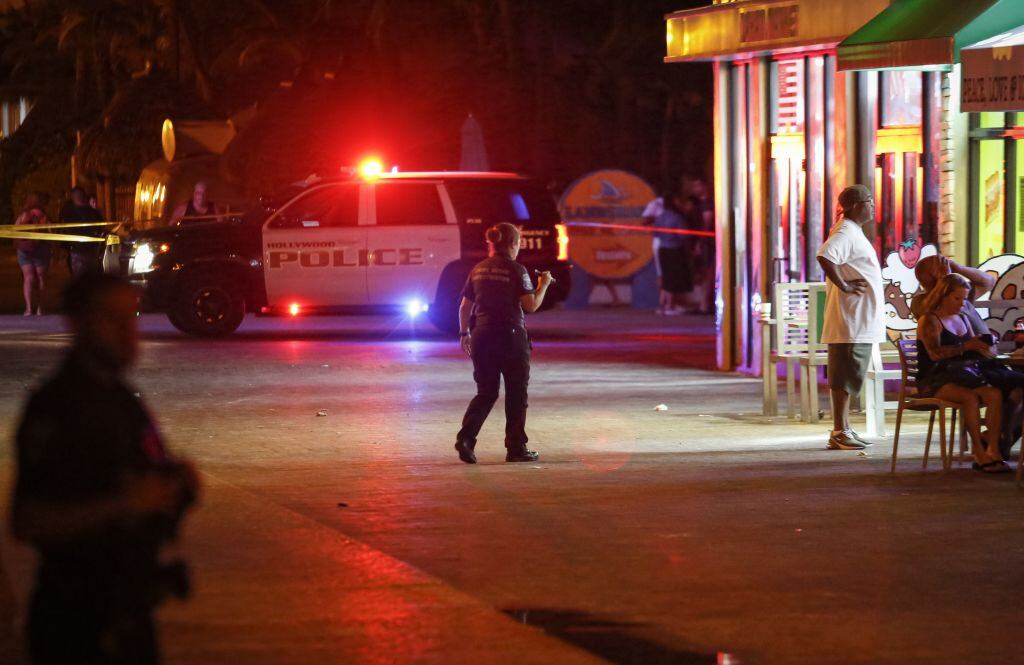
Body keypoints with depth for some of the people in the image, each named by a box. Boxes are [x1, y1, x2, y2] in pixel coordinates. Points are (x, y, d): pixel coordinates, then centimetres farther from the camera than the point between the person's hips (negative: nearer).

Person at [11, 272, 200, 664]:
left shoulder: (122, 400, 12)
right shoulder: (53, 408, -16)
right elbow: (27, 523, -21)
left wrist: (176, 485, 0)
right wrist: (124, 504, -27)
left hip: (130, 611, 9)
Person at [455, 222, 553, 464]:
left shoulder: (478, 270, 6)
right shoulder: (516, 270, -10)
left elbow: (465, 306, 9)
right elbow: (531, 305, -12)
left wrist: (464, 333, 20)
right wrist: (543, 284, 4)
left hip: (482, 336, 5)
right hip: (510, 336, -5)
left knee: (486, 392, 12)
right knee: (516, 394, 8)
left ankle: (466, 437, -7)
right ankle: (516, 448, 11)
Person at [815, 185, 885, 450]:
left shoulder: (853, 232, 17)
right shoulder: (846, 233, -15)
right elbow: (824, 256, -32)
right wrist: (843, 285, -25)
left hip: (859, 322, 10)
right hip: (851, 321, -10)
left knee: (848, 378, 13)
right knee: (844, 378, -8)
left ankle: (843, 430, 18)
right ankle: (839, 433, -6)